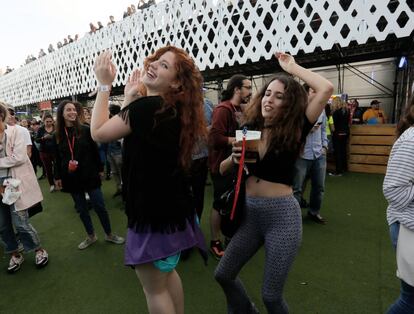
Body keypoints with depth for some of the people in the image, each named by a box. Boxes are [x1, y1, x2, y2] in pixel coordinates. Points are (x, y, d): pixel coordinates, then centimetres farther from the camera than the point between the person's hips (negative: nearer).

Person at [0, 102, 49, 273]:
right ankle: (15, 255, 32)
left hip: (15, 184, -5)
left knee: (20, 223, -2)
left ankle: (39, 250, 20)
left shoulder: (16, 131, -6)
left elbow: (19, 157, -16)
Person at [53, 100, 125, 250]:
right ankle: (91, 236, 30)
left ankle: (109, 234, 20)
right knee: (81, 209, 13)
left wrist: (100, 169, 1)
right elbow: (57, 158, 7)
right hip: (71, 178, 3)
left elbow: (95, 151, -1)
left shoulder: (85, 129, -6)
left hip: (89, 175, -3)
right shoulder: (57, 135, 1)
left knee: (99, 206, 1)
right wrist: (57, 177, 7)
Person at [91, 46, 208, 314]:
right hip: (172, 206, 9)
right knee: (166, 272, 29)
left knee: (154, 287, 14)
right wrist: (130, 98, 9)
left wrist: (104, 84, -4)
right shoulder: (175, 110, 5)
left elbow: (99, 132, -10)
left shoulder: (146, 106, -22)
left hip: (153, 211, -9)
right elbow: (130, 132, 11)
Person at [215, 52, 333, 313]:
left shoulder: (294, 132, -8)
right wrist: (235, 157, -14)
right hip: (250, 213, 5)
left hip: (282, 215, -4)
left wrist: (292, 67, -7)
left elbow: (326, 89, -19)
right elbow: (223, 169, 8)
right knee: (223, 274, 17)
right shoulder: (250, 130, 1)